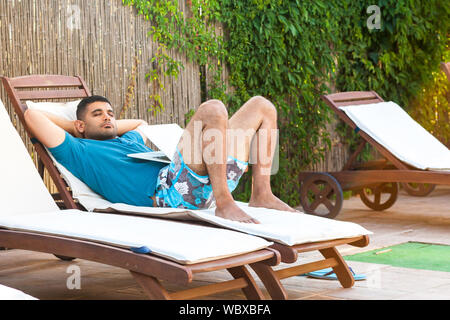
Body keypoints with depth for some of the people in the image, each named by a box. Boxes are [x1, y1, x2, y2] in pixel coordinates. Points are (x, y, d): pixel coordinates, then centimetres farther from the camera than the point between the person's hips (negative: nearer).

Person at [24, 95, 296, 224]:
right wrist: (76, 128, 22)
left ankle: (262, 194, 2)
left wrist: (111, 126, 39)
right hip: (164, 192, -9)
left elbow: (141, 122, 58)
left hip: (201, 187, 9)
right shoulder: (78, 151, 13)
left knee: (261, 105, 13)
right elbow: (32, 115, 6)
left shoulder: (131, 140, 35)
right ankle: (224, 203, -28)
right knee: (212, 109, -27)